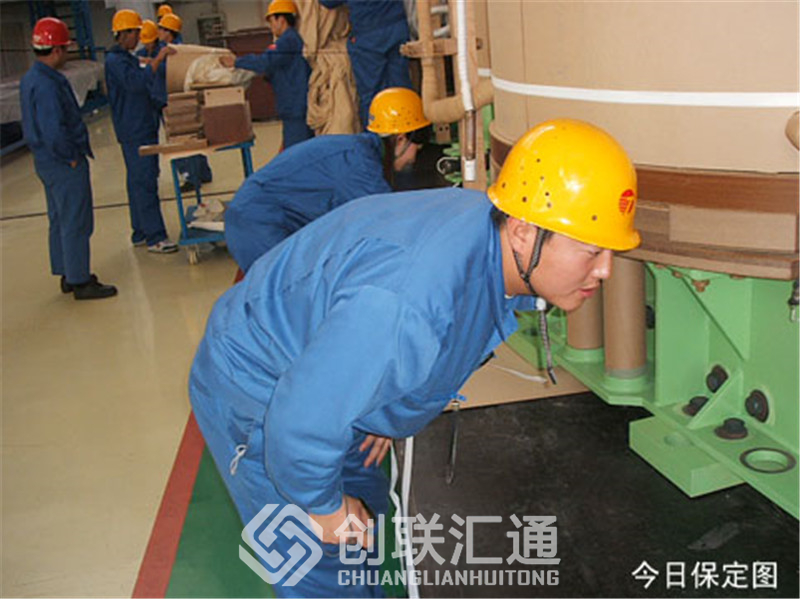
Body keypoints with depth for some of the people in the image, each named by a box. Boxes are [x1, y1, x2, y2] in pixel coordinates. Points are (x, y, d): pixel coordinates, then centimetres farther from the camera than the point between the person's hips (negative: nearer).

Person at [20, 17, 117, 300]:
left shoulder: (30, 78, 10)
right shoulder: (47, 85, -23)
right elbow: (53, 131, -29)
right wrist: (71, 158, -16)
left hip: (46, 161, 11)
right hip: (64, 165, -11)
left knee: (60, 221, 18)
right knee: (75, 223, -2)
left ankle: (67, 275, 30)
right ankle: (80, 282, 5)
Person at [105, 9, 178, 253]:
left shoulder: (127, 58, 18)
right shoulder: (115, 61, -13)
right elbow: (135, 82, -29)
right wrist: (158, 59, -29)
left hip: (142, 128, 11)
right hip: (134, 132, -11)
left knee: (138, 180, 13)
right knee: (144, 182, -11)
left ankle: (141, 232, 21)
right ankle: (154, 237, -10)